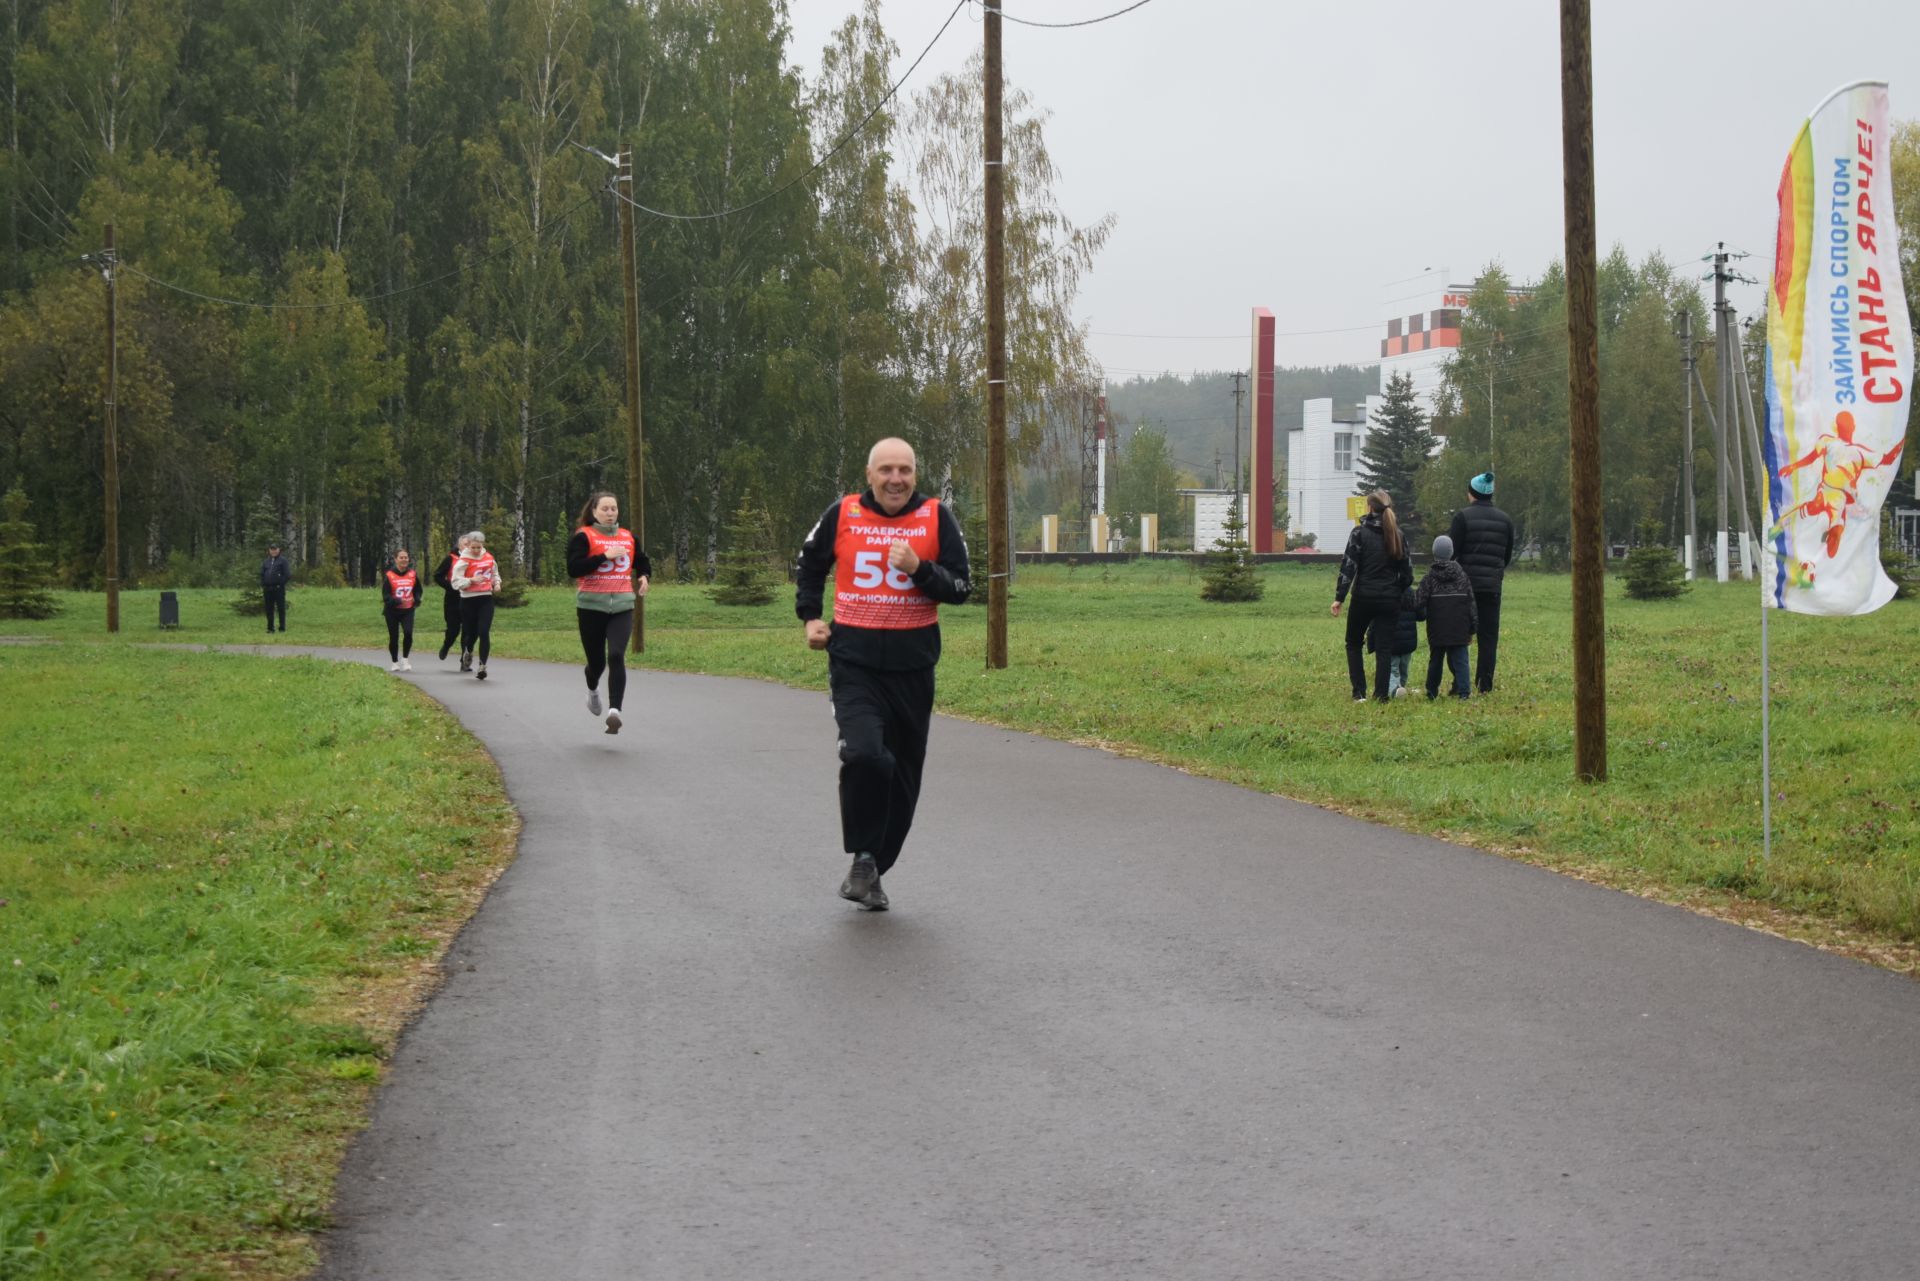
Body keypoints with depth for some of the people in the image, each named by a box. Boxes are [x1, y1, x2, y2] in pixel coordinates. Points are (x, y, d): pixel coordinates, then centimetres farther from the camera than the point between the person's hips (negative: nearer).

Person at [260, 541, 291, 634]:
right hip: (268, 589, 5)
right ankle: (270, 628, 14)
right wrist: (262, 586, 8)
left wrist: (281, 583, -10)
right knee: (269, 610, 8)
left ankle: (282, 628, 2)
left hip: (279, 588, -5)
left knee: (281, 609, -2)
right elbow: (261, 575, 18)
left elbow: (287, 575, -6)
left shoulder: (282, 561, -1)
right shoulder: (266, 562, 14)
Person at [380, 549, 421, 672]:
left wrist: (416, 599, -6)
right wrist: (398, 601, -27)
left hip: (408, 610, 2)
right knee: (394, 637, 5)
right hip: (392, 611, -1)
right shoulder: (389, 575, -8)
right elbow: (385, 595, -10)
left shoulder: (413, 574, 3)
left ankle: (405, 659, 0)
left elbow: (417, 590, 15)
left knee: (408, 633, -18)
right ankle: (395, 662, 22)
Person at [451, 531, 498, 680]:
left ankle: (482, 666, -8)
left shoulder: (489, 558, 6)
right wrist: (472, 580, -25)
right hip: (469, 600, -2)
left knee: (484, 632, -10)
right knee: (472, 632, 7)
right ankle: (468, 652, 43)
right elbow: (455, 582, -13)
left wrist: (496, 583, 5)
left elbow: (495, 573, 25)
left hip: (486, 599, 2)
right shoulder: (463, 561, -8)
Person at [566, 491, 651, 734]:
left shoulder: (628, 538, 13)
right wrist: (604, 556, -19)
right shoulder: (583, 536, -2)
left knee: (616, 656, -17)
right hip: (592, 606, -2)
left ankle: (614, 710, -25)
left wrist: (644, 576, 7)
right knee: (596, 660, 8)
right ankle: (592, 690, 44)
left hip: (622, 606, 2)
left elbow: (643, 562, 29)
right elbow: (573, 568, -15)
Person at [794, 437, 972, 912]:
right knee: (863, 754, -24)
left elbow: (961, 587, -2)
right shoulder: (842, 515, 0)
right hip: (853, 659, -2)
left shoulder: (936, 517, -1)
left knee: (902, 775, 9)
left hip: (913, 662, 2)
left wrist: (919, 569, -18)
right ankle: (862, 858, -6)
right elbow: (809, 565, 18)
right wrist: (810, 616, 8)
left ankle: (873, 870, 26)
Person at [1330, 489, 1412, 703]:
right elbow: (1407, 572, 10)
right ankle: (1381, 693, 0)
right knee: (1384, 648, 6)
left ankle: (1359, 692, 4)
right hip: (1390, 599, 3)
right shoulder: (1397, 535, 7)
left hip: (1364, 597, -3)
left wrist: (1339, 597, -10)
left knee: (1353, 644, 13)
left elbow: (1348, 565, -11)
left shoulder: (1360, 533, -7)